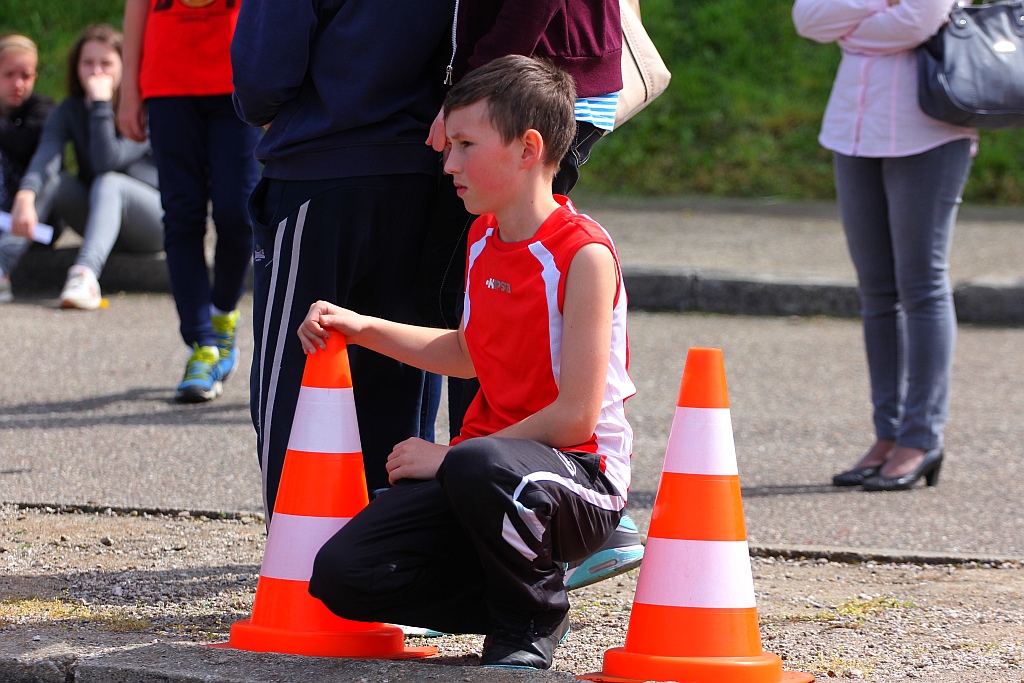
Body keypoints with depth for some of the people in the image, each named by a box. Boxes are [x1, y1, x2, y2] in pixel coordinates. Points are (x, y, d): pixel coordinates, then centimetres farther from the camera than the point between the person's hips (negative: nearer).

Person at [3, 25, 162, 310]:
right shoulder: (69, 111, -3)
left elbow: (107, 161, -30)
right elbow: (45, 156, -23)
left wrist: (101, 102, -29)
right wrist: (25, 197, -42)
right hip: (99, 219, 4)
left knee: (109, 182, -34)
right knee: (53, 180, -22)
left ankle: (86, 272, -59)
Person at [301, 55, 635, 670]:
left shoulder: (583, 253, -16)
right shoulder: (484, 238, 10)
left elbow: (576, 414, -19)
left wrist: (450, 457, -16)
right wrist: (361, 328, 18)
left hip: (581, 479, -7)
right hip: (488, 452, 7)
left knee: (478, 467, -42)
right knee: (341, 574, -13)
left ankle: (533, 620, -13)